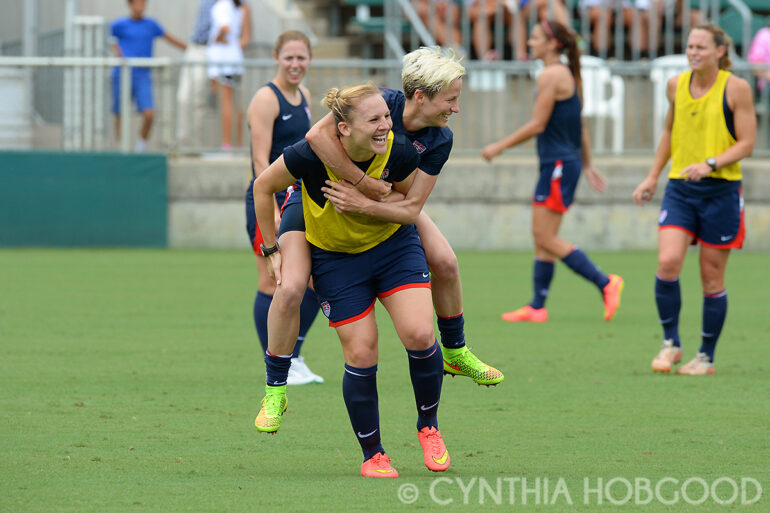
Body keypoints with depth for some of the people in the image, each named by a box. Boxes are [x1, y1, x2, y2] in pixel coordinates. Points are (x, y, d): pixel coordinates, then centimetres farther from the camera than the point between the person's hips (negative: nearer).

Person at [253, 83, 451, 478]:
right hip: (335, 259, -1)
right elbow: (263, 186, -10)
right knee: (361, 354, -6)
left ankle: (428, 427, 8)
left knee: (419, 334, -16)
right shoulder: (312, 155, -28)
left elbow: (411, 209, -4)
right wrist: (272, 250, -5)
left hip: (395, 245, 1)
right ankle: (372, 455, 11)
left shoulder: (400, 153, -23)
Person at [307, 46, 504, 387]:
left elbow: (411, 208, -23)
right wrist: (365, 183, -44)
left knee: (444, 261, -7)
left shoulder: (439, 141, -21)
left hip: (389, 204, 4)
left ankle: (454, 353, 14)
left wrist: (365, 205, -41)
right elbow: (318, 135, -47)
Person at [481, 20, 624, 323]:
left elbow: (537, 125, -15)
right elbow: (580, 127, 20)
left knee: (546, 236, -10)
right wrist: (587, 165, 25)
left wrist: (499, 147, -8)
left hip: (558, 164, -10)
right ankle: (536, 307, 10)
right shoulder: (567, 75, 17)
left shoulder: (550, 76, -13)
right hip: (565, 162, 10)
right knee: (541, 236, 9)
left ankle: (605, 283, -11)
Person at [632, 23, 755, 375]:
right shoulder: (676, 86, 7)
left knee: (712, 278, 3)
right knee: (667, 263, -16)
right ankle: (671, 343, 0)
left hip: (720, 191, -3)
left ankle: (706, 357, 16)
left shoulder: (736, 88, -6)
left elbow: (747, 143, -7)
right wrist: (653, 176, 20)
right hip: (679, 188, 3)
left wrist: (710, 164, -21)